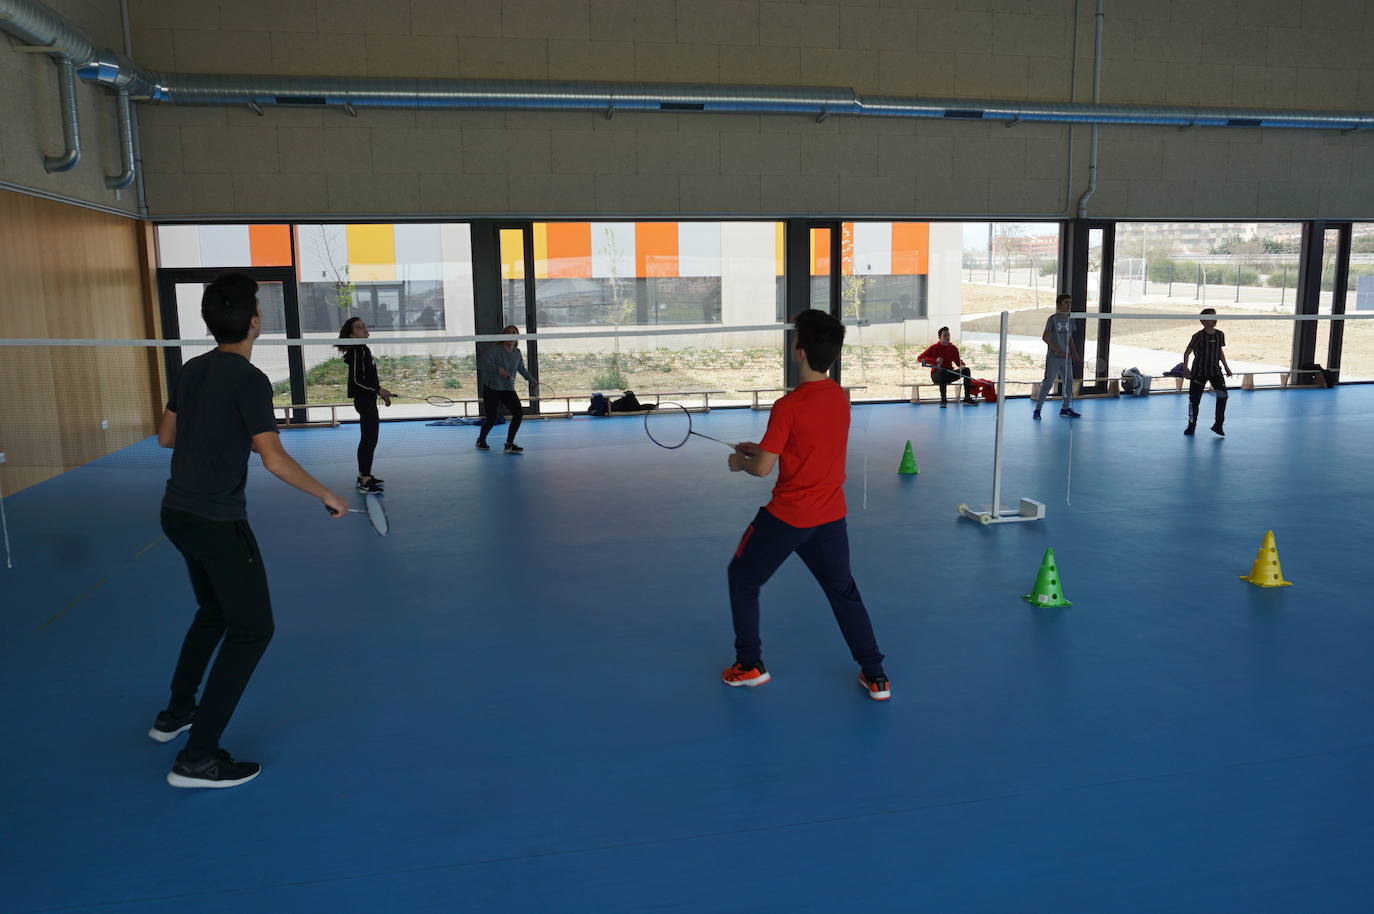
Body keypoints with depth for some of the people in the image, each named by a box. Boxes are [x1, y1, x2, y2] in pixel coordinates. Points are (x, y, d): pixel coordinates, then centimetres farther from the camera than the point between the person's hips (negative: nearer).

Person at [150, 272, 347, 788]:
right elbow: (274, 460, -24)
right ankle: (197, 758, 0)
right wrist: (327, 496, -13)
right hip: (217, 522, -8)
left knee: (214, 611, 27)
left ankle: (176, 713, 39)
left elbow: (166, 436, 16)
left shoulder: (192, 369, 6)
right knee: (252, 629, 0)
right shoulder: (249, 380, -18)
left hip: (177, 513, 9)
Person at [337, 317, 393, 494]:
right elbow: (357, 380, -21)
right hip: (364, 400, -10)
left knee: (369, 440, 17)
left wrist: (381, 393, 21)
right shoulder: (357, 351, -16)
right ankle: (364, 482, -7)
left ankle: (364, 476, 27)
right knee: (369, 440, -9)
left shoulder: (363, 350, 14)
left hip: (368, 400, 10)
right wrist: (379, 390, -21)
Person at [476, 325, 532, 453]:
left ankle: (509, 444, -6)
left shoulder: (517, 353, 6)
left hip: (508, 389, 5)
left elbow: (522, 369, 22)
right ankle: (481, 440, 28)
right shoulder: (495, 349, -13)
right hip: (492, 389, -5)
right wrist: (498, 369, -40)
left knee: (519, 412, -15)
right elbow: (483, 363, -28)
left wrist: (533, 381, 20)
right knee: (492, 418, -2)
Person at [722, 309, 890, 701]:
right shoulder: (841, 398, 1)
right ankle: (875, 676, 22)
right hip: (831, 516, 6)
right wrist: (760, 448, 15)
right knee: (844, 591, 21)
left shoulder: (788, 407, -20)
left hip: (786, 516, -6)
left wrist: (741, 461, 5)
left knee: (742, 578, 17)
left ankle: (750, 665, 24)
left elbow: (762, 468, -17)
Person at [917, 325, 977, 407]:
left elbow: (957, 361, 13)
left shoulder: (953, 348, 4)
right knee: (943, 371, -38)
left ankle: (967, 397, -10)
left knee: (966, 370, -12)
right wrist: (935, 361, -28)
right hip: (936, 374, -5)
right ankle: (943, 400, -39)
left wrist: (962, 365, -13)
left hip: (949, 374, 5)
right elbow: (919, 358, -16)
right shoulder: (934, 348, -8)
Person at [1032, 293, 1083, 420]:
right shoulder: (1052, 319, -6)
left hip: (1067, 358, 6)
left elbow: (1070, 339, 19)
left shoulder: (1070, 320, 12)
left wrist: (1075, 354, 10)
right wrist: (1058, 350, -16)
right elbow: (1045, 337, -10)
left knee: (1069, 383, 8)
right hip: (1053, 358, -6)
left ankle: (1065, 408, 20)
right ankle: (1037, 409, -2)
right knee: (1048, 383, -7)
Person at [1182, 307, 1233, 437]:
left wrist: (1226, 367, 16)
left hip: (1215, 370, 3)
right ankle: (1192, 426, 20)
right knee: (1194, 399, 3)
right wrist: (1185, 369, -15)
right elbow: (1187, 352, -9)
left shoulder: (1219, 335, 0)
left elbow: (1220, 351, 15)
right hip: (1199, 371, -3)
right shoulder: (1199, 336, -15)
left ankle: (1218, 425, 0)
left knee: (1223, 394, -13)